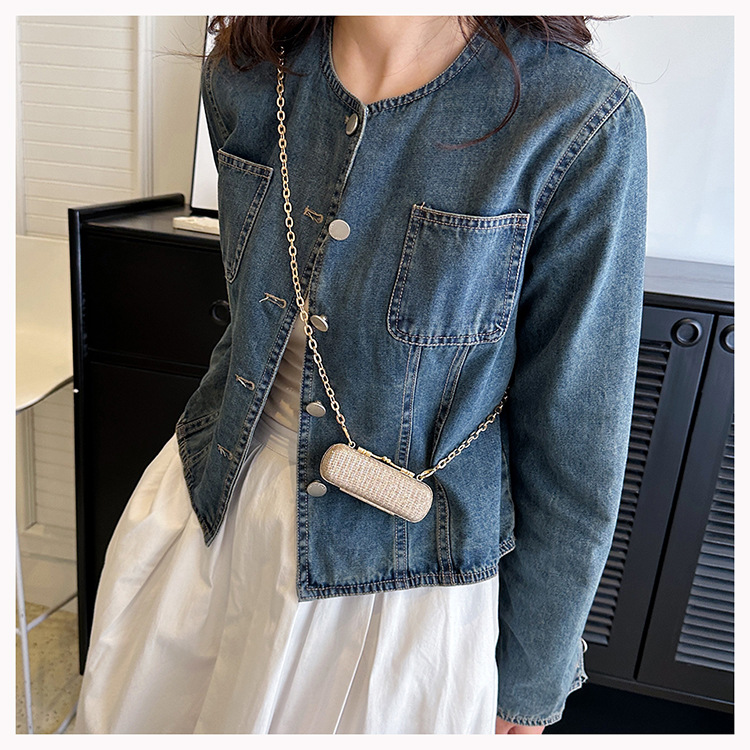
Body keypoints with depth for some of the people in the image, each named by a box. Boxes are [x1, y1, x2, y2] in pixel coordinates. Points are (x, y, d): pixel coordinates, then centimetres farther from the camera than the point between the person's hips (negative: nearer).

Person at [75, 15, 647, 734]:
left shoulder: (580, 121, -22)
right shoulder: (243, 74, -6)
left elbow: (576, 442, -15)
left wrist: (529, 689, -4)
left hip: (399, 576, -4)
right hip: (214, 507, 6)